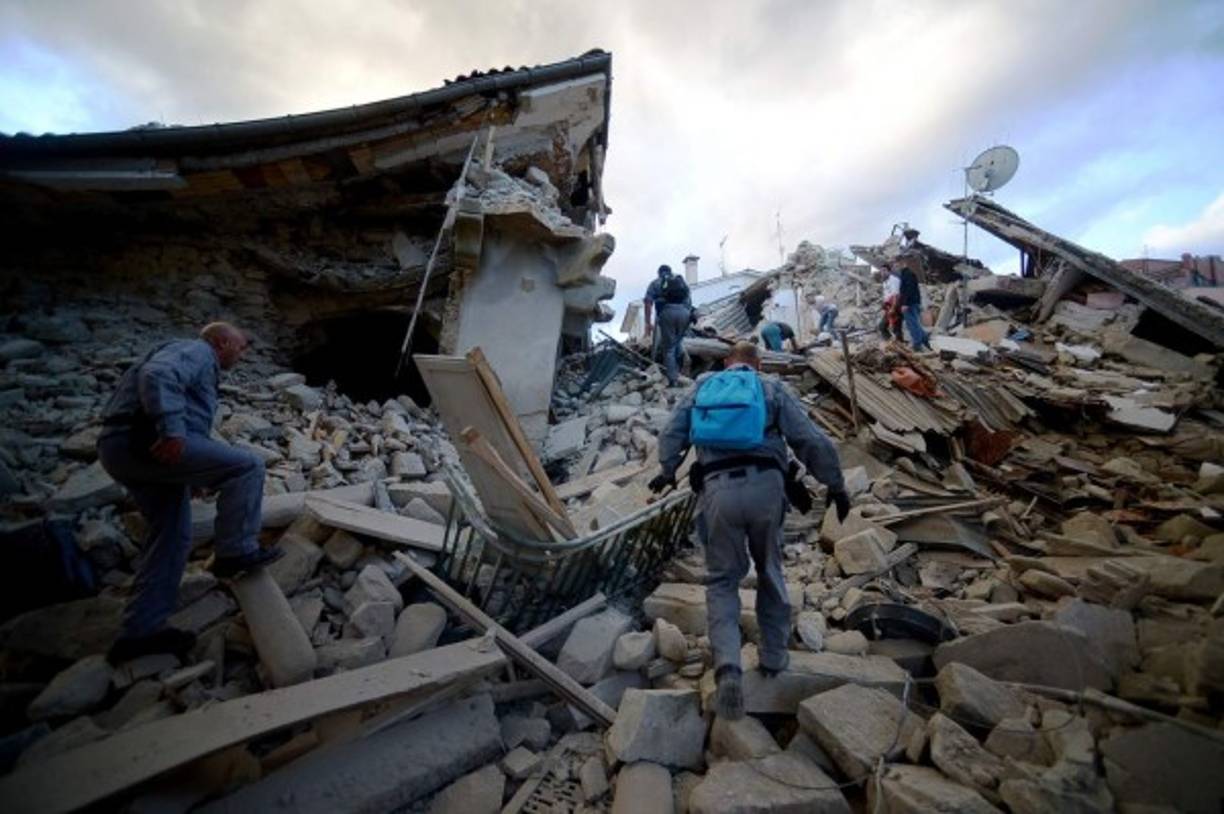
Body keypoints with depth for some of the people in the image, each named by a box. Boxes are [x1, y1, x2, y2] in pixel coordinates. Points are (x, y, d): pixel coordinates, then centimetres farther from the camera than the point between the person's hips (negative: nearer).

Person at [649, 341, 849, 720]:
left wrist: (667, 473, 31)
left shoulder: (701, 387, 19)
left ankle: (728, 667, -5)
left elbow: (671, 436, 15)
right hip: (765, 485, 0)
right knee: (770, 570, 21)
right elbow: (811, 440, 6)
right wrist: (835, 484, 14)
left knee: (722, 579, 11)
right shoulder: (772, 389, 14)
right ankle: (774, 656, 33)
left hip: (717, 489, 0)